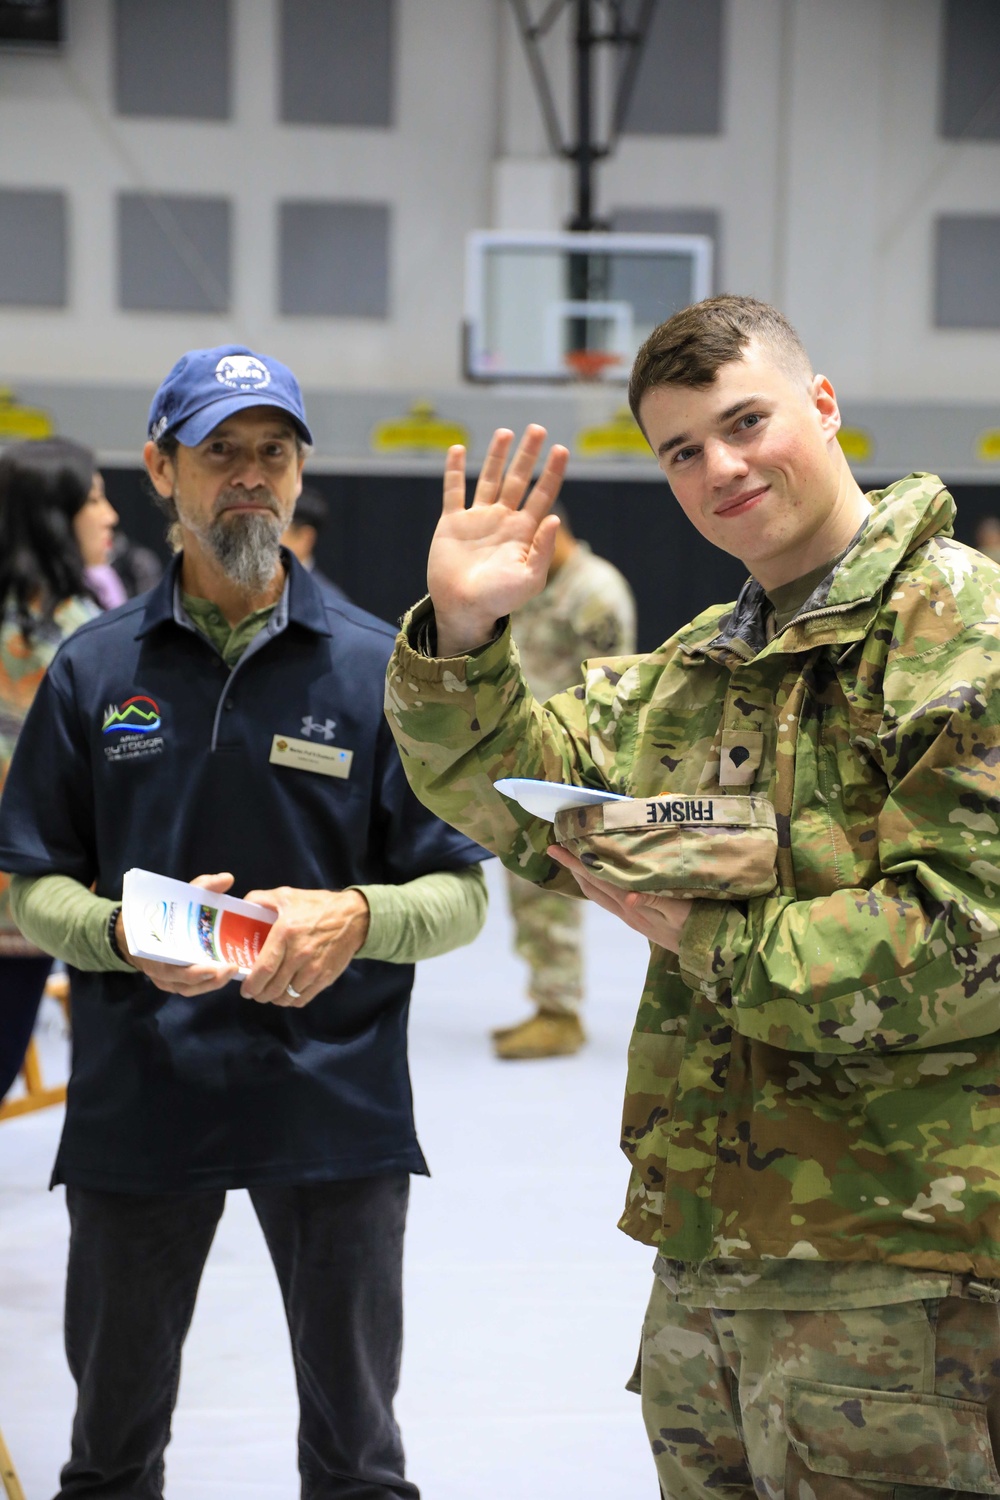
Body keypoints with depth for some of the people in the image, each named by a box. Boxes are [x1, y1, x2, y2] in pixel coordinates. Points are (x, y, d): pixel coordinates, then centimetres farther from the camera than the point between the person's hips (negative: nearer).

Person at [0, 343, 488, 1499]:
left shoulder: (375, 666, 0)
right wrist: (127, 935, -16)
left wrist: (355, 917, -20)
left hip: (335, 1095, -1)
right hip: (136, 1102, 1)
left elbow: (459, 896, 0)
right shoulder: (97, 668, 3)